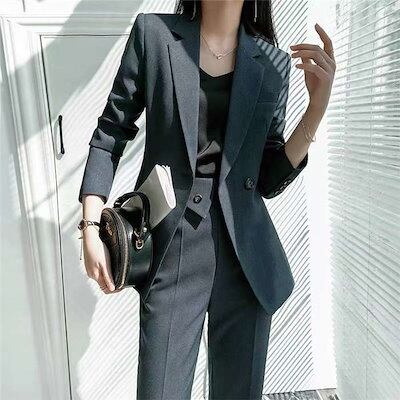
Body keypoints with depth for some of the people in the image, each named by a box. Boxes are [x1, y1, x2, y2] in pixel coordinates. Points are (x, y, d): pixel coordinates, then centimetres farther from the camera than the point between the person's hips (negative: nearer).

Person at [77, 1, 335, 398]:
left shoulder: (273, 61, 5)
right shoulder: (153, 32, 1)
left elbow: (269, 179, 5)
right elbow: (110, 133, 4)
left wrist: (317, 107, -8)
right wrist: (91, 229, -4)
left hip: (247, 254, 3)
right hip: (172, 251, -2)